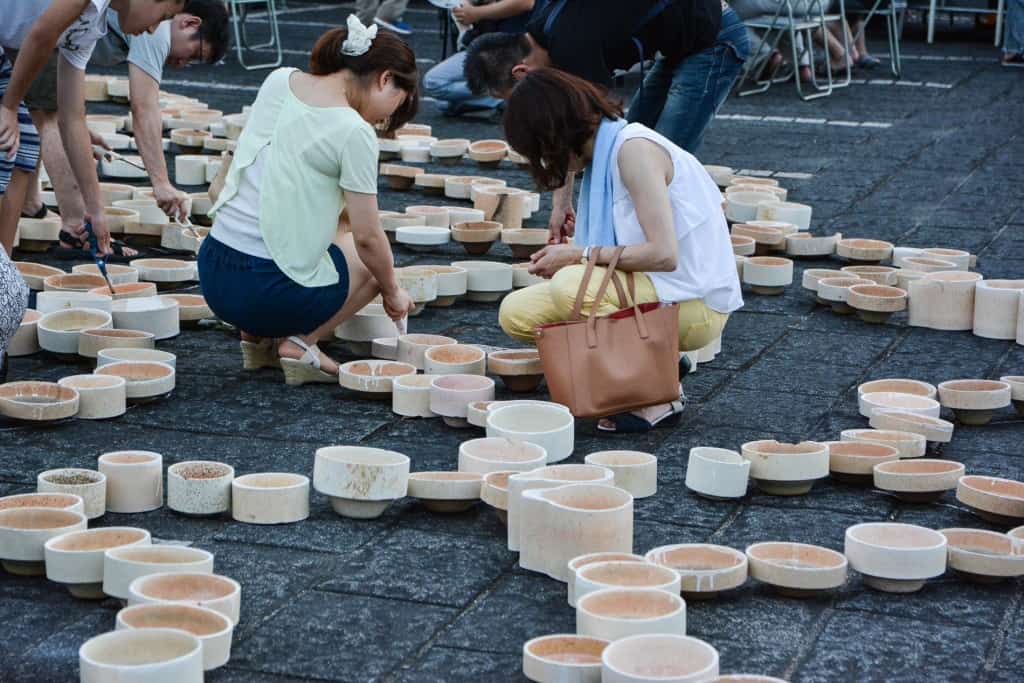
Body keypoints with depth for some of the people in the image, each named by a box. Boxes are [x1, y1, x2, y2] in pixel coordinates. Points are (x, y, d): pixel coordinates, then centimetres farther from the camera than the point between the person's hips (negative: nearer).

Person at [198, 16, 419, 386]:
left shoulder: (279, 81, 6)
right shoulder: (354, 132, -14)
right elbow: (367, 237, -10)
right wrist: (392, 292, 9)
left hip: (212, 270, 7)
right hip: (269, 290, -7)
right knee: (375, 257, 20)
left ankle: (257, 335, 19)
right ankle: (301, 343, 0)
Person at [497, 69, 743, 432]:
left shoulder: (635, 148, -17)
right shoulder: (604, 150, 11)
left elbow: (663, 253, -25)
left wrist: (579, 255, -17)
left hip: (696, 302, -9)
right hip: (648, 292, 9)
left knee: (571, 285, -31)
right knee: (516, 313, 0)